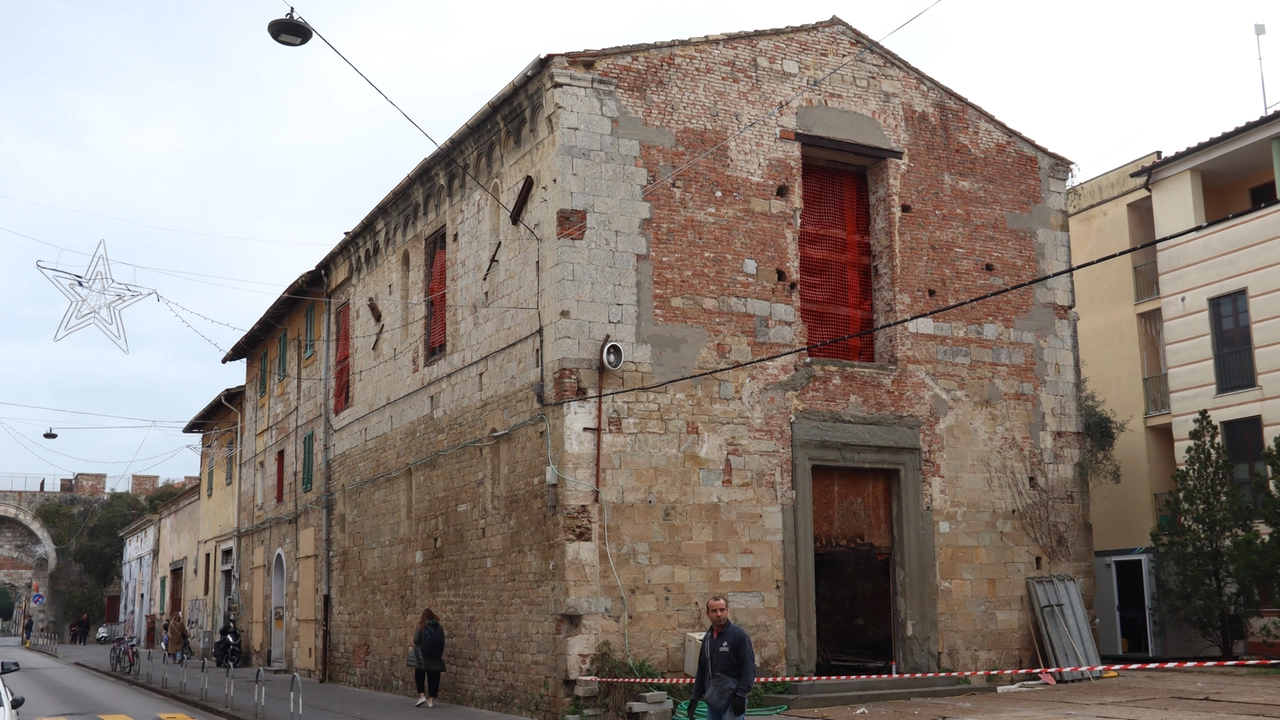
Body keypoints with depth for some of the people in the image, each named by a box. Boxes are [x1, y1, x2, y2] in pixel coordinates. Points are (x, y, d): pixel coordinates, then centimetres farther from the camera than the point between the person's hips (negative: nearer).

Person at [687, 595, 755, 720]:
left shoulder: (739, 635, -8)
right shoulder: (707, 638, 14)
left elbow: (749, 667, -13)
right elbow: (701, 670, 20)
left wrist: (742, 695, -20)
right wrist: (695, 697, 15)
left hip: (732, 700, -7)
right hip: (712, 699, 7)